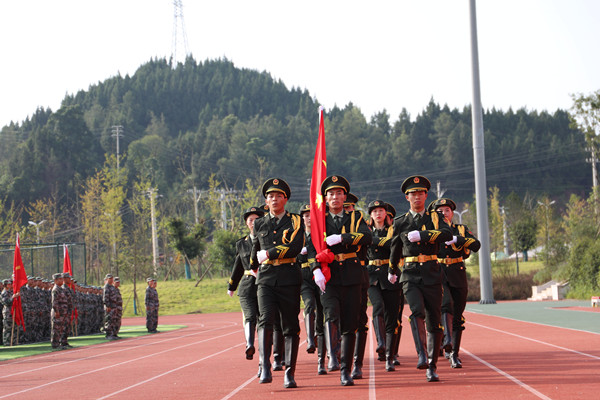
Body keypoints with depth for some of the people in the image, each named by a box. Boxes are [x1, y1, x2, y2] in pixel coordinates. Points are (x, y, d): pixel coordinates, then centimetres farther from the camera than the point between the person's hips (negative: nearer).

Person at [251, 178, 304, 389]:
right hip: (266, 278, 1)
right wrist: (256, 267, 39)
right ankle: (265, 369, -25)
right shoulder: (259, 224, 13)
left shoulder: (295, 222, 4)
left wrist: (268, 254, -10)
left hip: (289, 278, -1)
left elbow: (295, 248, -11)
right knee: (265, 320, -18)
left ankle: (289, 374, 10)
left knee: (291, 326, 3)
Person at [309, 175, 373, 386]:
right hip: (328, 277, -1)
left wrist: (341, 238, -21)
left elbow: (367, 237, -9)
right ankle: (331, 356, -18)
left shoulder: (355, 217, 10)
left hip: (351, 276, 1)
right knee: (332, 315, -25)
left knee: (350, 325, 2)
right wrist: (316, 269, -19)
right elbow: (312, 247, -1)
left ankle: (345, 371, 9)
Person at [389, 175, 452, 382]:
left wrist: (421, 235, -23)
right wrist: (392, 271, 37)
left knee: (434, 322, 4)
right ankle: (422, 355, -35)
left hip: (432, 276, 1)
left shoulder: (435, 218, 7)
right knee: (417, 311, -26)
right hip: (410, 276, -1)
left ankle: (431, 367, 14)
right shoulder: (400, 222, 9)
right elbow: (395, 248, 25)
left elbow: (447, 234, -15)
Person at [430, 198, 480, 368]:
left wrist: (457, 239, -19)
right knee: (446, 304, -29)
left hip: (458, 277, 2)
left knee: (457, 318, 2)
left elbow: (476, 245, -4)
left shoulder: (461, 229, 11)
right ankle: (447, 342, -44)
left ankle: (454, 355, 12)